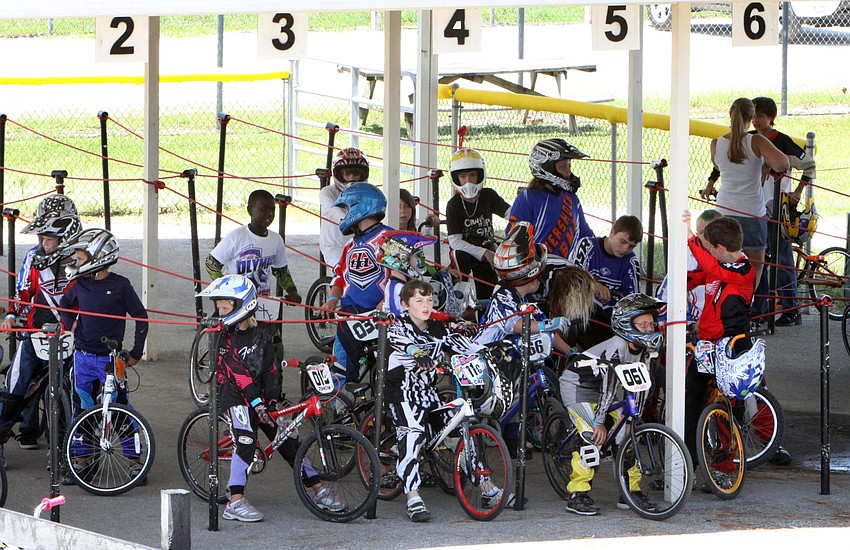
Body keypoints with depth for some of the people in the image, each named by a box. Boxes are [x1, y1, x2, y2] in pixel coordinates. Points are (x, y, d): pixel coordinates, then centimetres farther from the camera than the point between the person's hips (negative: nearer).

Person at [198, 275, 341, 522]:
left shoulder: (261, 334, 7)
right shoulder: (222, 335, -5)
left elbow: (269, 370, 3)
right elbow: (236, 371, -13)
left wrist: (272, 399, -11)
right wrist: (256, 402, -21)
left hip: (260, 397, 4)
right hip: (236, 395, -4)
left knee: (287, 441, 3)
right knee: (246, 441, -23)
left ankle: (319, 491, 11)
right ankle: (235, 503, -25)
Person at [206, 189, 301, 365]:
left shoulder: (276, 240, 5)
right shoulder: (236, 237, -11)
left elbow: (281, 270, 19)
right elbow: (212, 263, -6)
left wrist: (292, 291, 3)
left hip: (264, 305, 5)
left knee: (276, 351, 0)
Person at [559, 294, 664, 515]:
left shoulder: (644, 350, -6)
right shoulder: (616, 347, -30)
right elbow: (608, 386, -32)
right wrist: (600, 422, -32)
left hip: (600, 392, 8)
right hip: (576, 386, -8)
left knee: (627, 434, -1)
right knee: (592, 436, -24)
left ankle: (630, 491, 8)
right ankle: (577, 495, -19)